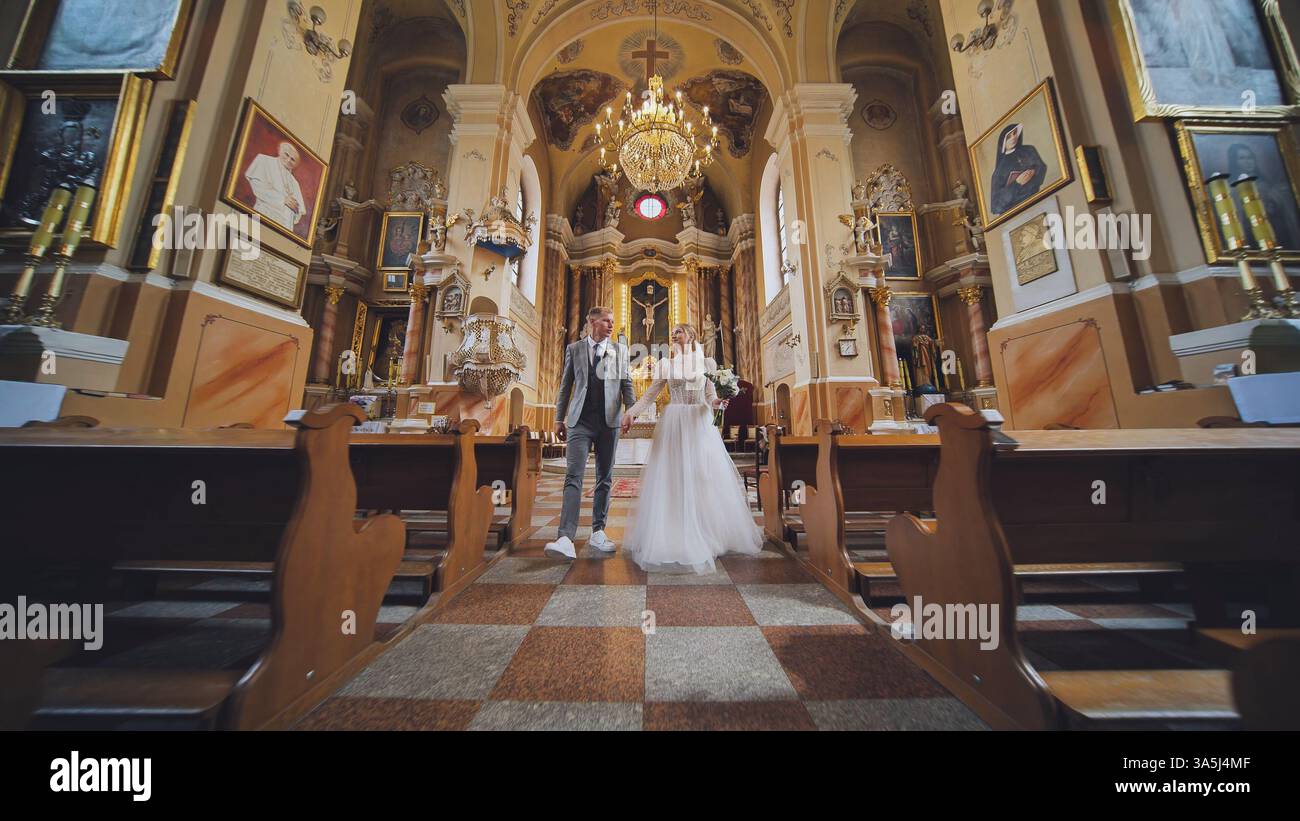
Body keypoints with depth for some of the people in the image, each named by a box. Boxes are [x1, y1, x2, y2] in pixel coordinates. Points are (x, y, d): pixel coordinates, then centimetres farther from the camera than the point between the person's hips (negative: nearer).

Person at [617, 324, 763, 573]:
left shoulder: (707, 363, 9)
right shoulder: (665, 364, 9)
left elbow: (710, 396, 4)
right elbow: (650, 395, 5)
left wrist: (717, 402, -17)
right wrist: (631, 412, -6)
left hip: (700, 424, 0)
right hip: (673, 424, 0)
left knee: (705, 478, 1)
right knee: (672, 479, -1)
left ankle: (708, 533, 17)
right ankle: (675, 537, 10)